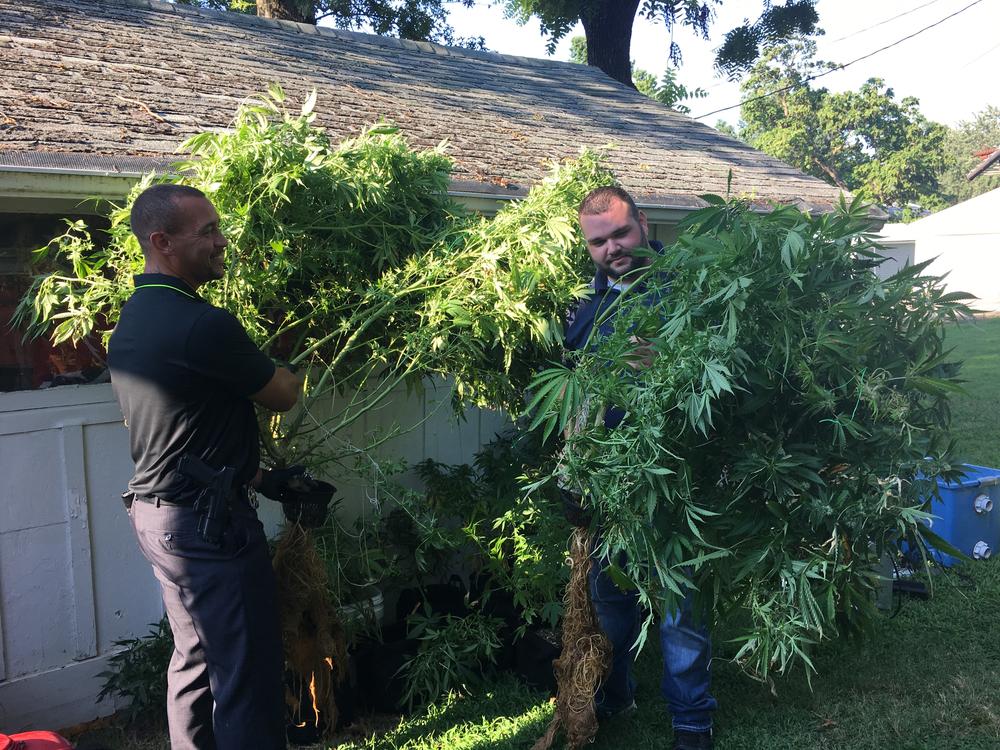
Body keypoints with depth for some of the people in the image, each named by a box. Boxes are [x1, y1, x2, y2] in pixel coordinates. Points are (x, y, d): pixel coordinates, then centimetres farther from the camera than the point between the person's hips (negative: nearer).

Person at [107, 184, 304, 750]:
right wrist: (296, 373, 15)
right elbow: (282, 395, -8)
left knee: (196, 660, 20)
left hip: (156, 511, 10)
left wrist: (257, 475, 19)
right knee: (248, 675, -1)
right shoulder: (202, 324, -21)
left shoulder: (131, 322, 10)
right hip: (209, 520, -10)